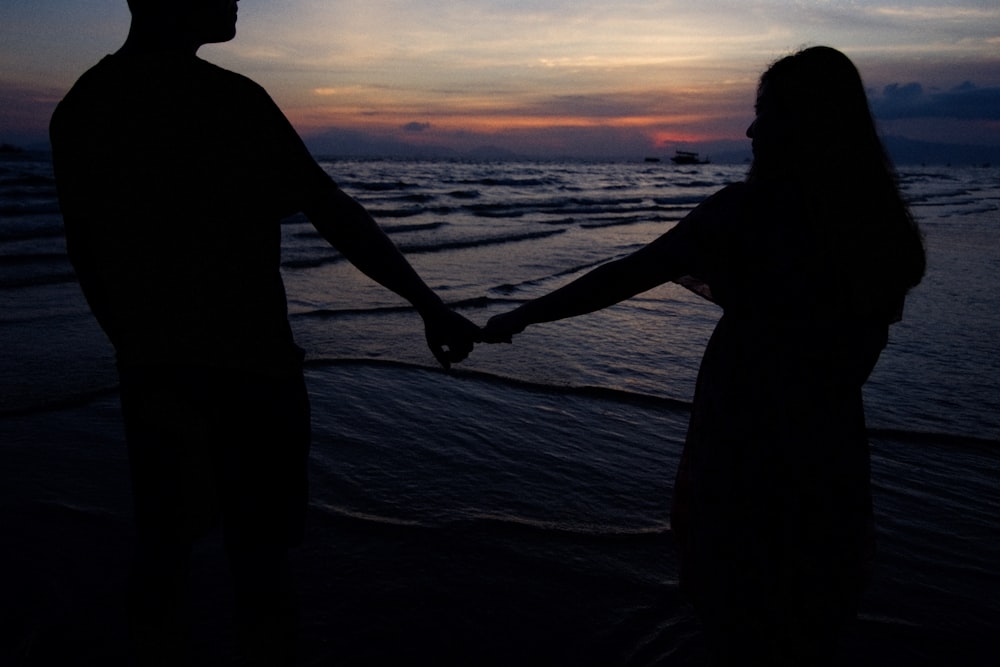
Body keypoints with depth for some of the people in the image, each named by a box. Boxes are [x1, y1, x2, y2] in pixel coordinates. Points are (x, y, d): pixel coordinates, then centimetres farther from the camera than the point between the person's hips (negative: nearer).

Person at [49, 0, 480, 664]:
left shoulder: (79, 107, 5)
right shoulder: (226, 99, -15)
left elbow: (87, 258, 8)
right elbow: (337, 215, -18)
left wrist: (138, 348, 18)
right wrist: (429, 305, -13)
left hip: (151, 369, 7)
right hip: (246, 367, -6)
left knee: (162, 548, 17)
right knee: (259, 558, 8)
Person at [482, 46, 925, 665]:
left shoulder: (746, 210, -18)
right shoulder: (882, 225, -2)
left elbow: (623, 277, -15)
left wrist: (523, 315, -5)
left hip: (745, 443, -5)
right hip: (832, 445, 5)